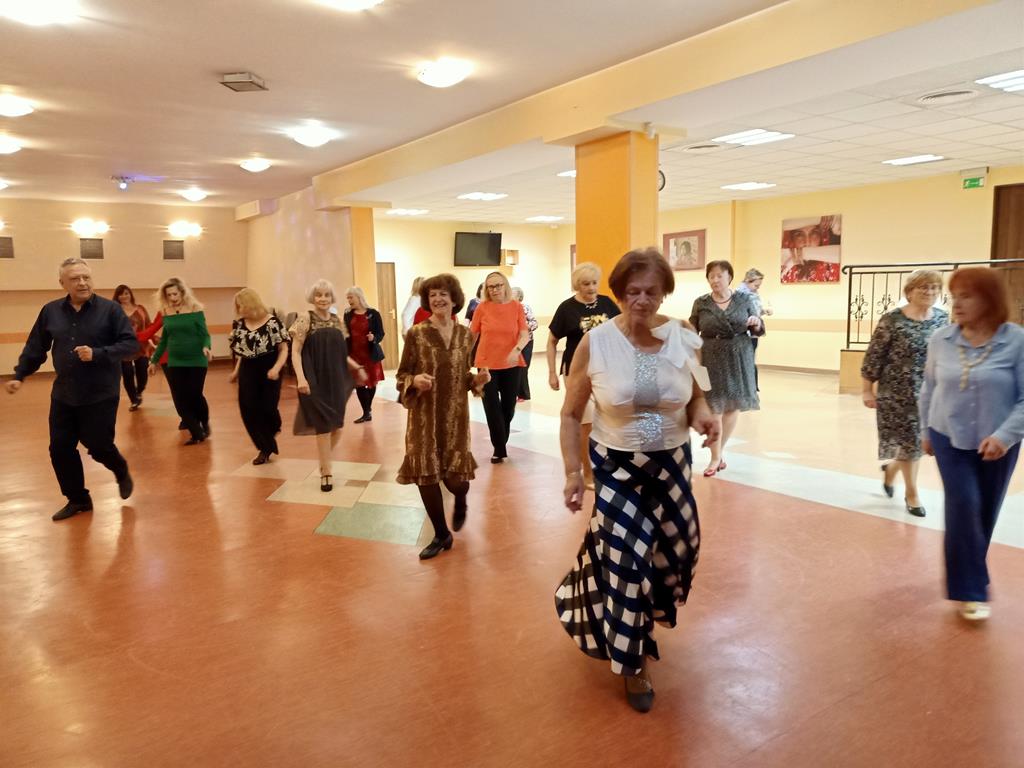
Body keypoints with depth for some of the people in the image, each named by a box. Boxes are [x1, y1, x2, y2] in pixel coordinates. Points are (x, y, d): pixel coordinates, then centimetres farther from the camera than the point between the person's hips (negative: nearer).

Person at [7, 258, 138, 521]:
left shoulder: (110, 309, -9)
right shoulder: (50, 311, 3)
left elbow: (131, 344, -13)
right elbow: (35, 348, 13)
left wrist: (97, 354, -24)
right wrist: (19, 376, 9)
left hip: (101, 395, -4)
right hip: (63, 395, 4)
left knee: (98, 445, -1)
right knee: (60, 449, 5)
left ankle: (122, 472, 32)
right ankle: (78, 499, 23)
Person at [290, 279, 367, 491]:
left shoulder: (336, 320, 9)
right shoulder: (305, 319, -7)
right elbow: (295, 352, -10)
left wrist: (357, 367, 9)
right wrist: (301, 378, -20)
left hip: (336, 380, 5)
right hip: (315, 381, -5)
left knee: (337, 426, 8)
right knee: (324, 426, -1)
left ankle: (324, 462, 33)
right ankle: (326, 472, 13)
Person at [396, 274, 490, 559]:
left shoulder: (465, 334, 3)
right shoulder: (416, 334, -7)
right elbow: (401, 375, -2)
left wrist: (477, 380, -7)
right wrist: (415, 380, -23)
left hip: (456, 414, 2)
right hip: (425, 415, -1)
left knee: (456, 475, 1)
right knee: (425, 474, 2)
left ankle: (461, 501, 42)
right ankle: (441, 535, 24)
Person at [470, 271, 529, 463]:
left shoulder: (516, 306, -3)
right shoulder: (482, 307, -4)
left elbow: (525, 334, -9)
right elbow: (472, 335, 4)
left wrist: (517, 350, -28)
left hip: (511, 364, 1)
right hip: (487, 364, -1)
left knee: (508, 406, 11)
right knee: (492, 408, -1)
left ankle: (501, 443, 33)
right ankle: (499, 449, 9)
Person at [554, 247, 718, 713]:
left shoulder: (684, 340, -9)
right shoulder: (594, 344, -15)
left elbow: (694, 394, 9)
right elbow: (571, 415, -5)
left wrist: (701, 414, -14)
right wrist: (572, 471, -11)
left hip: (672, 464, 4)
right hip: (616, 467, -3)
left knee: (676, 549, 17)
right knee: (625, 559, -1)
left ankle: (641, 617, 50)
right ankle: (633, 663, 20)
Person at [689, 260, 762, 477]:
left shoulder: (744, 299, 3)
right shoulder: (701, 303, 0)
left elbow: (758, 331, 8)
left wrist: (756, 324, -13)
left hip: (739, 359, 2)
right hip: (711, 360, -2)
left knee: (734, 405, 9)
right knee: (714, 407, -4)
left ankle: (720, 450, 29)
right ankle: (716, 457, 11)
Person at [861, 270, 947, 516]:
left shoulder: (943, 319, 4)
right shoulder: (892, 320, -12)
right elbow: (874, 356, -9)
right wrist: (867, 389, -9)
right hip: (898, 393, -5)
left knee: (916, 441, 9)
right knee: (909, 441, 4)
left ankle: (891, 467, 39)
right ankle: (912, 493, 22)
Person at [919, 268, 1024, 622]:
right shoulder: (940, 340, -3)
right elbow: (929, 388, 9)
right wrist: (926, 430, 12)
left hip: (995, 444, -1)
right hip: (949, 438, 1)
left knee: (985, 513, 11)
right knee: (963, 506, -9)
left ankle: (970, 575, 34)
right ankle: (970, 589, 2)